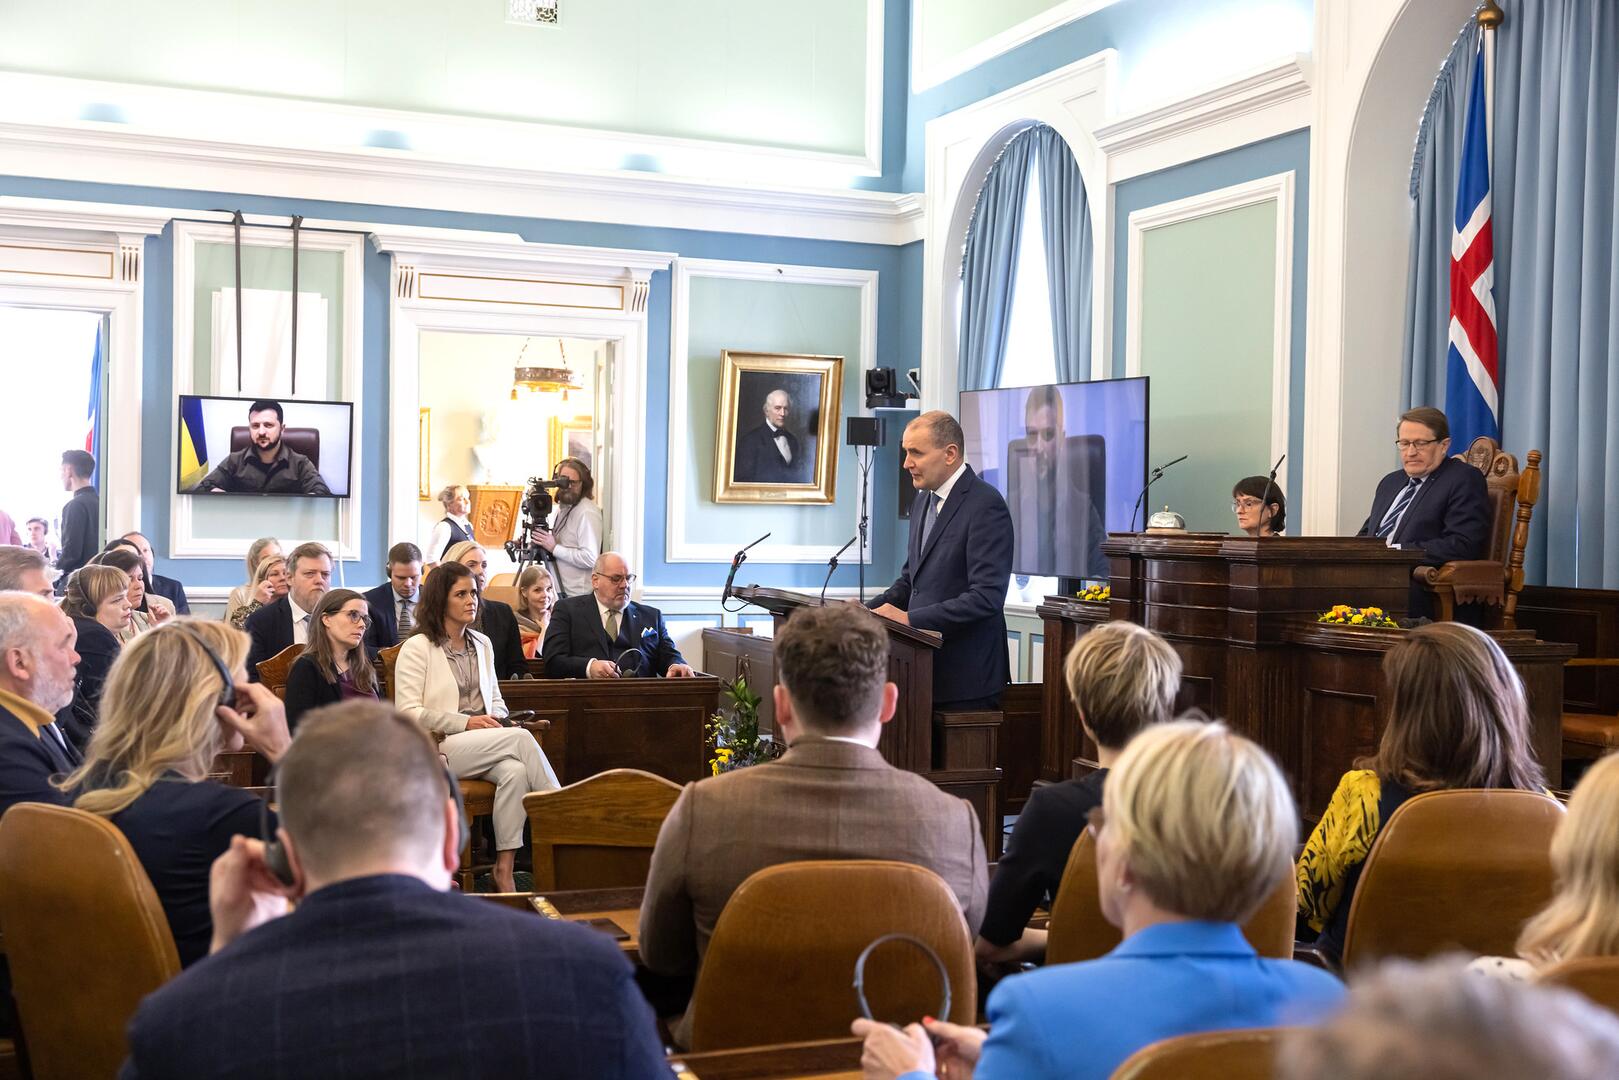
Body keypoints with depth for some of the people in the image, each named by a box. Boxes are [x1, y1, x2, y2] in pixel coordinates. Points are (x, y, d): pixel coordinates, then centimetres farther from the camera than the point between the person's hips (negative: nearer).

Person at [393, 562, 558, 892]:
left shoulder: (482, 644, 20)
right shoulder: (416, 648, 0)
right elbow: (408, 712, -8)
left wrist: (495, 719, 0)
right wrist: (465, 723, -16)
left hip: (483, 746, 5)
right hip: (439, 748, -5)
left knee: (516, 772, -31)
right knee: (521, 738, -28)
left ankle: (504, 870, -31)